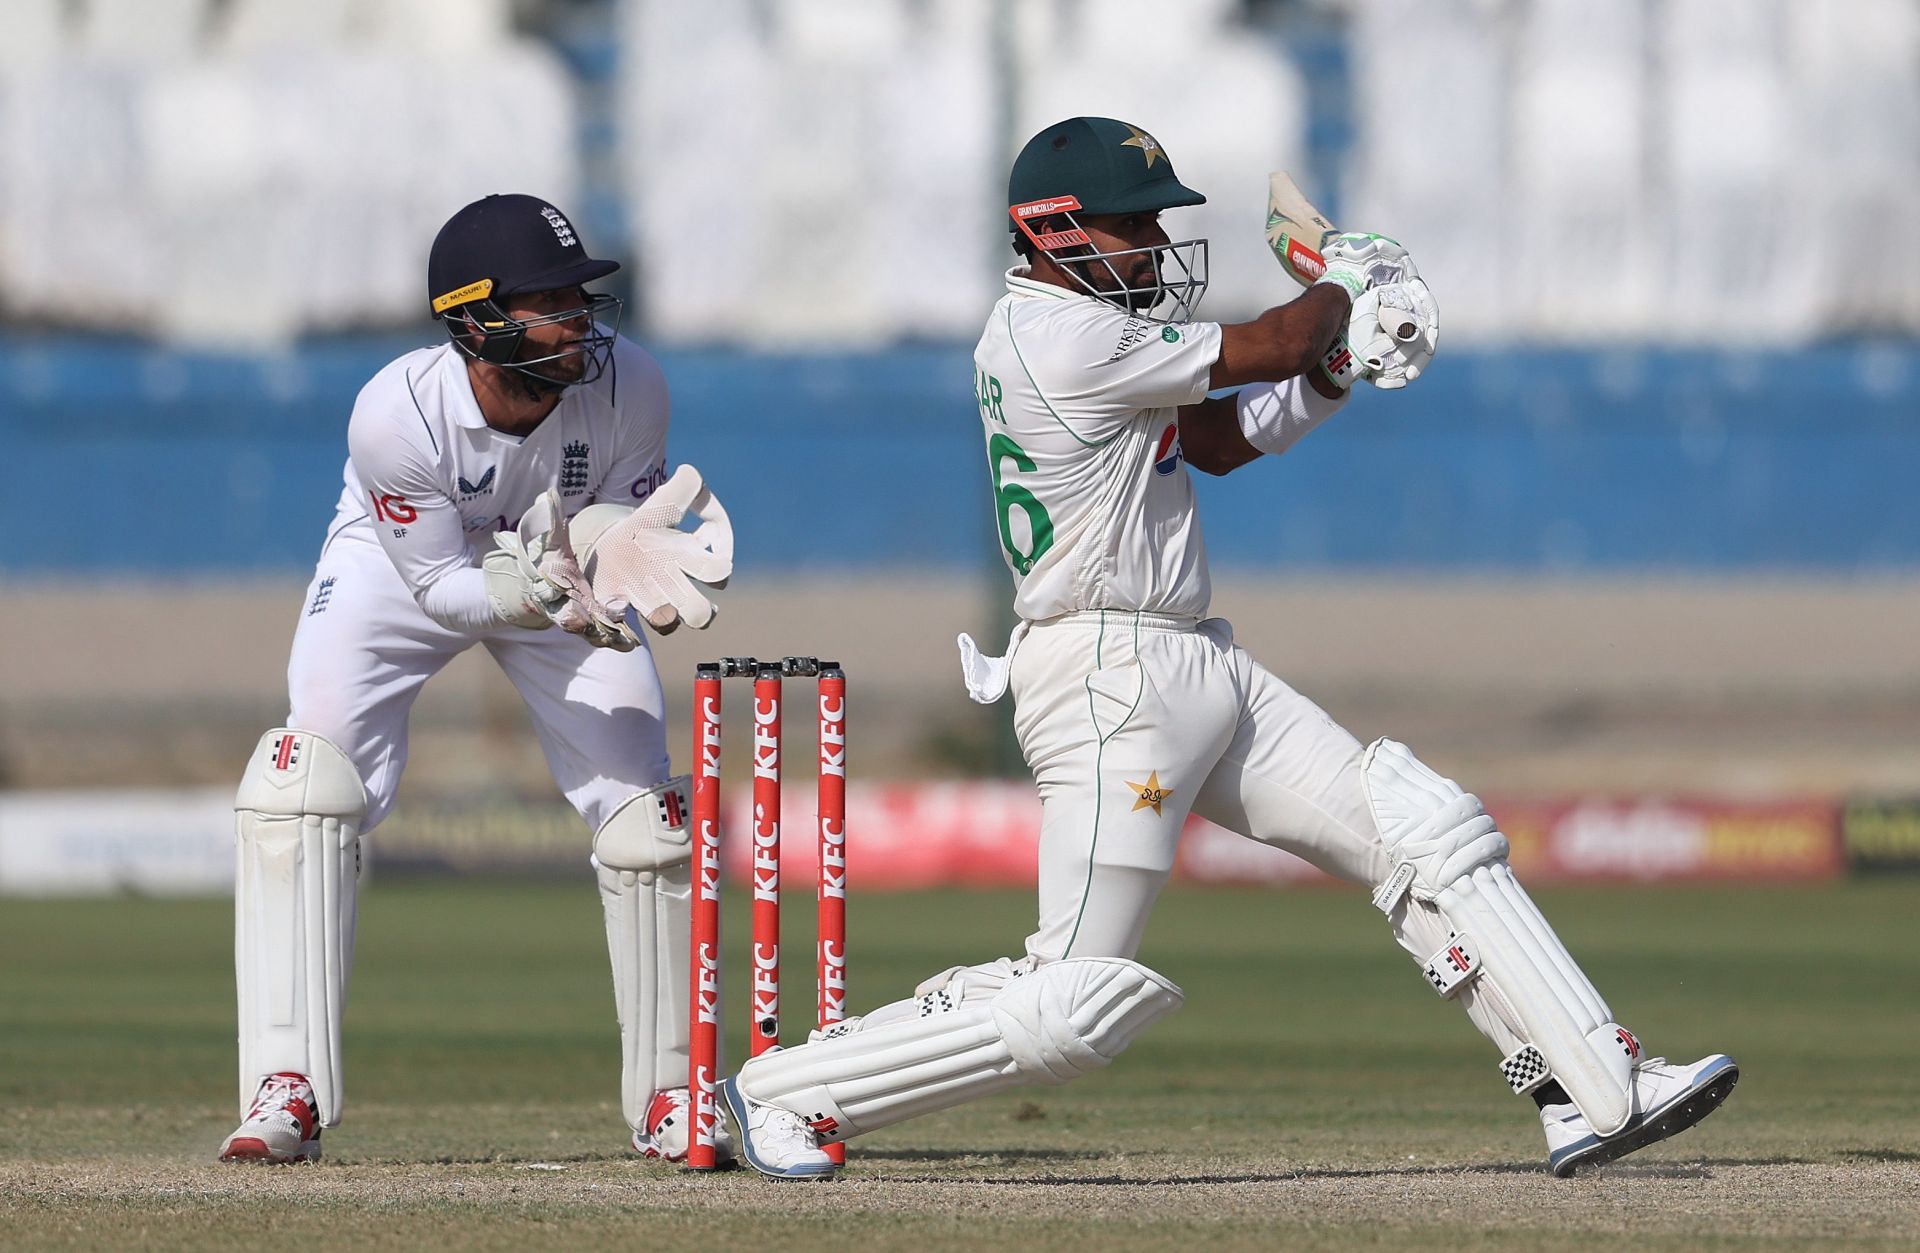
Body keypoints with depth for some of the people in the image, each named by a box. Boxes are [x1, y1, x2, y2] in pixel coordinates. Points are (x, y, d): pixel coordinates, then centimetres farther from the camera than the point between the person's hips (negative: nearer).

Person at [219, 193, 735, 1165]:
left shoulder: (628, 386, -30)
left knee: (644, 816, -4)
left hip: (562, 565, 2)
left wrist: (619, 551, -38)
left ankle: (665, 1096, 14)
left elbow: (615, 517, -14)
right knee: (305, 777, -22)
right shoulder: (396, 415, -36)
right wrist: (543, 595, -44)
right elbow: (441, 586, -25)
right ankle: (288, 1092, -18)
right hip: (405, 566, -2)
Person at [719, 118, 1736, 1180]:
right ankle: (784, 1092, 2)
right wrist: (1343, 289, 9)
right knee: (1081, 999, -11)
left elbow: (1223, 438, 21)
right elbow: (1275, 347, -12)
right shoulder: (1064, 341, -17)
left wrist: (1338, 360, 6)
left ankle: (1597, 1092, 6)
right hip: (1110, 681, -11)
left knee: (1431, 835, 5)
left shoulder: (1067, 326, 14)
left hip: (1200, 667, 11)